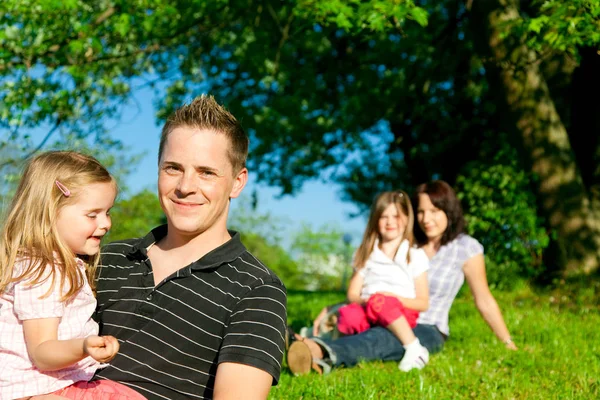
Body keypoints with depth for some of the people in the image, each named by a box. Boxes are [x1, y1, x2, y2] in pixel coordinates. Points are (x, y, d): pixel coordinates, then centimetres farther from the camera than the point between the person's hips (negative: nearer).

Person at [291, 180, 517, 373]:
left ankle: (323, 352, -70)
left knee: (381, 337, -40)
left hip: (427, 331, -5)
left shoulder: (466, 248, -1)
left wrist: (508, 344, 5)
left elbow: (484, 301, 6)